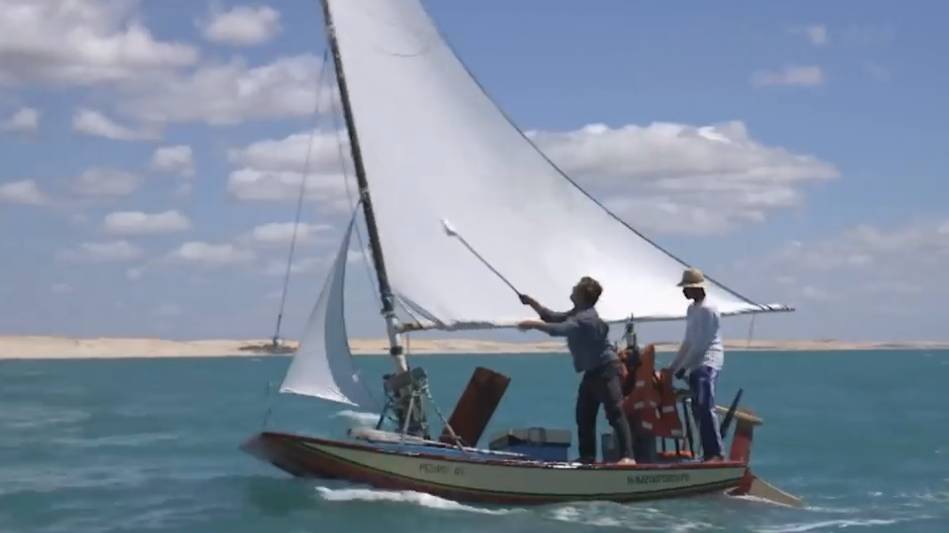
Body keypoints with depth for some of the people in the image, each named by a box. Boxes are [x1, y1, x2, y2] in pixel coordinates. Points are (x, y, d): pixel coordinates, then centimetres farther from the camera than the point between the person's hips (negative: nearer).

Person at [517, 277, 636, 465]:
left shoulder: (586, 317, -20)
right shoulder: (577, 313, 13)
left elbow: (559, 329, -31)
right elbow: (554, 318, 18)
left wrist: (534, 324, -24)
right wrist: (532, 303, 8)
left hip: (606, 370, -11)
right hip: (592, 372, 11)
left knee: (615, 413, -17)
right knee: (584, 416, 10)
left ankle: (627, 456, -22)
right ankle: (588, 457, 15)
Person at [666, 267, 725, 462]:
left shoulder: (707, 309, -11)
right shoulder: (692, 309, 18)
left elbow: (700, 343, -15)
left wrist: (682, 367, -13)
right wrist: (673, 366, 20)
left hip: (707, 362, -10)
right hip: (696, 365, 10)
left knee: (705, 408, -17)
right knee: (698, 410, 7)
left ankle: (715, 453, -17)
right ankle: (709, 454, 10)